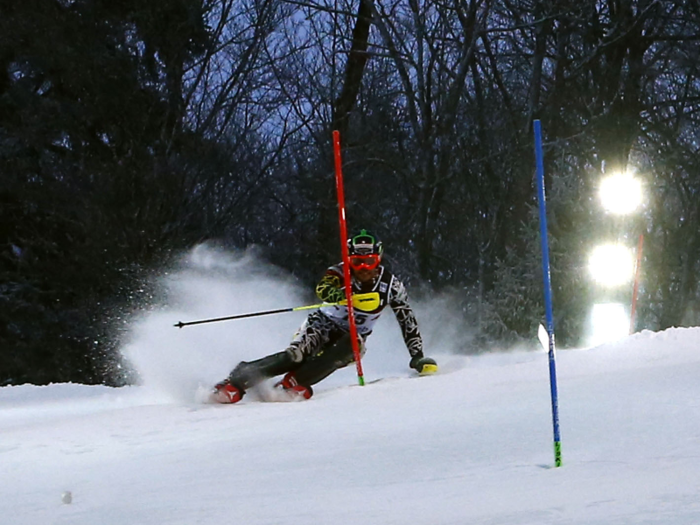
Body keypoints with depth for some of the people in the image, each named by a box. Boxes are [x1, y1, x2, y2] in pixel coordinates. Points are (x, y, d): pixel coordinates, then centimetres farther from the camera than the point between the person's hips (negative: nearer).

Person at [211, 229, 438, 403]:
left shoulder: (391, 285, -12)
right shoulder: (340, 273, -18)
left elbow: (408, 321, -4)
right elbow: (323, 289, -41)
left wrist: (418, 357, -9)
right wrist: (350, 297, -60)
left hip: (353, 338, 2)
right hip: (323, 326, -2)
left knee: (352, 346, -36)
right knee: (295, 355, -32)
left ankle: (295, 382, -36)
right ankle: (235, 381, -34)